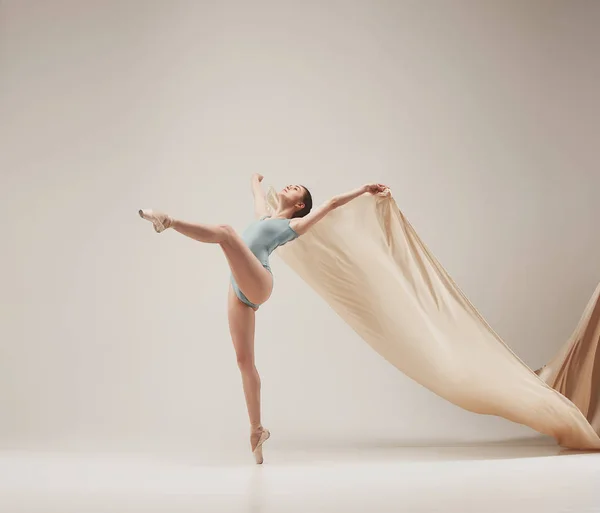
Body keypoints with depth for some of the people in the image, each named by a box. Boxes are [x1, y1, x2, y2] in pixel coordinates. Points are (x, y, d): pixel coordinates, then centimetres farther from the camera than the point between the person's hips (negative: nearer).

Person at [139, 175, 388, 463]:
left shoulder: (296, 225, 17)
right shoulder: (264, 216, 33)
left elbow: (333, 203, 19)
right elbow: (256, 191, 52)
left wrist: (365, 189, 23)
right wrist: (256, 178, 70)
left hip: (259, 284, -6)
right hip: (239, 290, 6)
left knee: (225, 232, -26)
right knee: (244, 361, 0)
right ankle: (257, 430, 2)